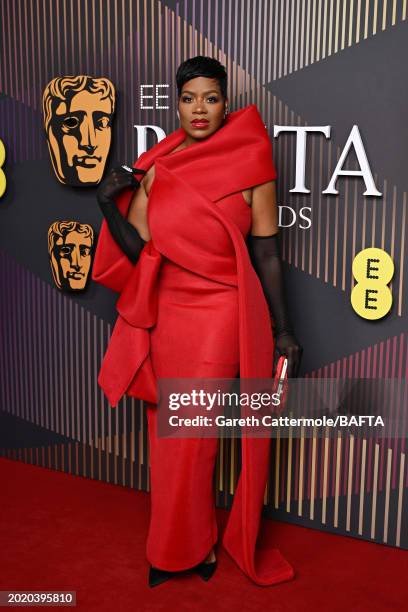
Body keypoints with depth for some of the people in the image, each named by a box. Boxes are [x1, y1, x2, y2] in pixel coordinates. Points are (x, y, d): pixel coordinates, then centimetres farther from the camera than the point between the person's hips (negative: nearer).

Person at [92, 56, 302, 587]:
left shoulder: (250, 165, -6)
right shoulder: (153, 168, 4)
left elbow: (266, 253, -3)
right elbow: (137, 251, 1)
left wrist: (282, 330, -1)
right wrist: (107, 204, -12)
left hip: (221, 315, -4)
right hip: (166, 314, 4)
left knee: (191, 435, 2)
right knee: (167, 430, 12)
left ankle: (186, 545, 28)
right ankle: (191, 543, 33)